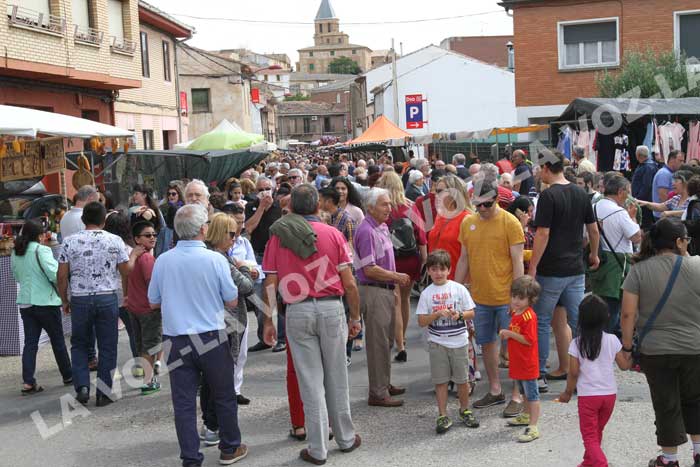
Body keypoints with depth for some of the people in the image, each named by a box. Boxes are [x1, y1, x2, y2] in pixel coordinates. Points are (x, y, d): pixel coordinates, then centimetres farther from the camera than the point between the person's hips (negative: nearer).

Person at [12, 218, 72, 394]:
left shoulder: (16, 253, 6)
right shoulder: (41, 250, -15)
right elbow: (55, 274, -21)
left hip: (25, 302, 6)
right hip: (46, 302, -5)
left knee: (30, 342, 6)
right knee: (58, 340, 9)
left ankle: (28, 382, -1)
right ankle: (68, 376, 21)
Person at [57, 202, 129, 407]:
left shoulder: (70, 242, -2)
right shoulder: (115, 241, -3)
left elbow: (62, 276, 0)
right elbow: (125, 273, 0)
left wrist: (64, 301, 12)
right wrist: (127, 296, 13)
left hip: (79, 299, 1)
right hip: (108, 298, 0)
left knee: (79, 345, 17)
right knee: (107, 347, 8)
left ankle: (82, 386, 3)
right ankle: (104, 394, 11)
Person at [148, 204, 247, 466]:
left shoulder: (163, 261, -4)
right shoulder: (215, 260, -12)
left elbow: (153, 303, 7)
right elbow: (232, 301, -4)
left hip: (176, 341, 2)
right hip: (211, 338, -2)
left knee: (184, 403, 7)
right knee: (224, 397, 15)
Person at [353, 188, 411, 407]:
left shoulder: (383, 228, 13)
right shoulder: (366, 231, -18)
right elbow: (369, 270, -21)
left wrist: (394, 282, 14)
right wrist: (397, 277, -12)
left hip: (385, 290, 10)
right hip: (373, 292, -10)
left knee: (386, 340, 17)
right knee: (378, 343, -4)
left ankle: (385, 385, 29)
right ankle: (378, 393, 4)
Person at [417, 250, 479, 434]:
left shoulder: (459, 289, -1)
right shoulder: (427, 293, -2)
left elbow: (471, 313, 2)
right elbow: (422, 321, -4)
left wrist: (459, 315, -17)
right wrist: (437, 314, -18)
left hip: (459, 342, 0)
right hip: (437, 343, 0)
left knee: (462, 379, 9)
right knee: (440, 380, 4)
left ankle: (465, 410, 29)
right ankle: (443, 416, 12)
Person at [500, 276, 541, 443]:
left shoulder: (529, 316, -22)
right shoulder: (515, 313, 8)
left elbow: (528, 339, -26)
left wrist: (510, 334, -23)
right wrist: (506, 333, 8)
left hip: (527, 364, -10)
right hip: (517, 362, 10)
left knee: (532, 394, -4)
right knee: (524, 392, 26)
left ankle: (533, 427, -2)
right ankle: (527, 416, 43)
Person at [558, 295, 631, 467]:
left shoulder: (576, 344, -9)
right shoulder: (612, 340, -3)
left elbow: (574, 372, -9)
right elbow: (624, 365, 3)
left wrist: (568, 392, 5)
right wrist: (630, 355, 24)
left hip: (587, 396, -4)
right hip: (609, 394, 4)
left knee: (590, 437, 2)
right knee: (597, 432, 22)